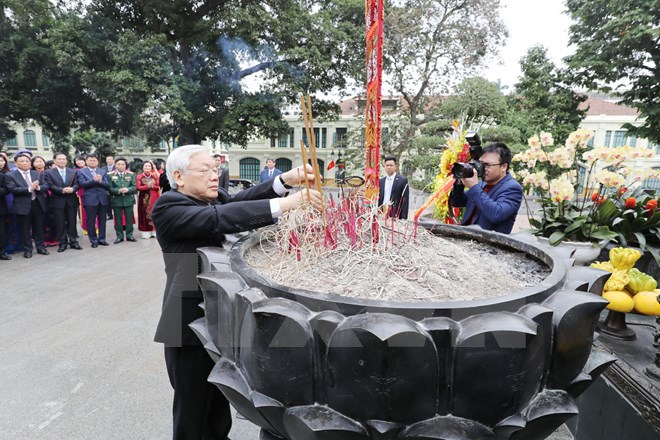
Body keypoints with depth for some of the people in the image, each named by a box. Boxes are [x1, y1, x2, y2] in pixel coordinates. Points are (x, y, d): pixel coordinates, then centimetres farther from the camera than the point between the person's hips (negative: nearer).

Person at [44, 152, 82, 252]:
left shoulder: (73, 172, 11)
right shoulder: (48, 172, 3)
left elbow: (77, 184, 2)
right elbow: (50, 186, -7)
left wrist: (72, 189, -19)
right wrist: (62, 190, -20)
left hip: (72, 200, 2)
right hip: (57, 201, -2)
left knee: (72, 222, 7)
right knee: (60, 224, 2)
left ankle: (73, 242, 14)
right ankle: (62, 243, 10)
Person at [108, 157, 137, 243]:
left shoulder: (131, 174, 4)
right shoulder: (110, 175, 1)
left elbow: (134, 187, -1)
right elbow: (110, 188, -5)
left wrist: (127, 189, -20)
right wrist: (118, 190, -21)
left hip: (129, 200, 1)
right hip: (116, 200, -1)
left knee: (129, 219, 6)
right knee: (118, 219, 6)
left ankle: (129, 235, 17)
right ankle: (119, 236, 15)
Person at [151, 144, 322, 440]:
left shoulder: (212, 198, 7)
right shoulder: (168, 207, -16)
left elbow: (242, 200, -10)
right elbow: (219, 217, -32)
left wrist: (287, 179, -24)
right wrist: (286, 203, -39)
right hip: (190, 321, -7)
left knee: (219, 401, 24)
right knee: (193, 409, 11)